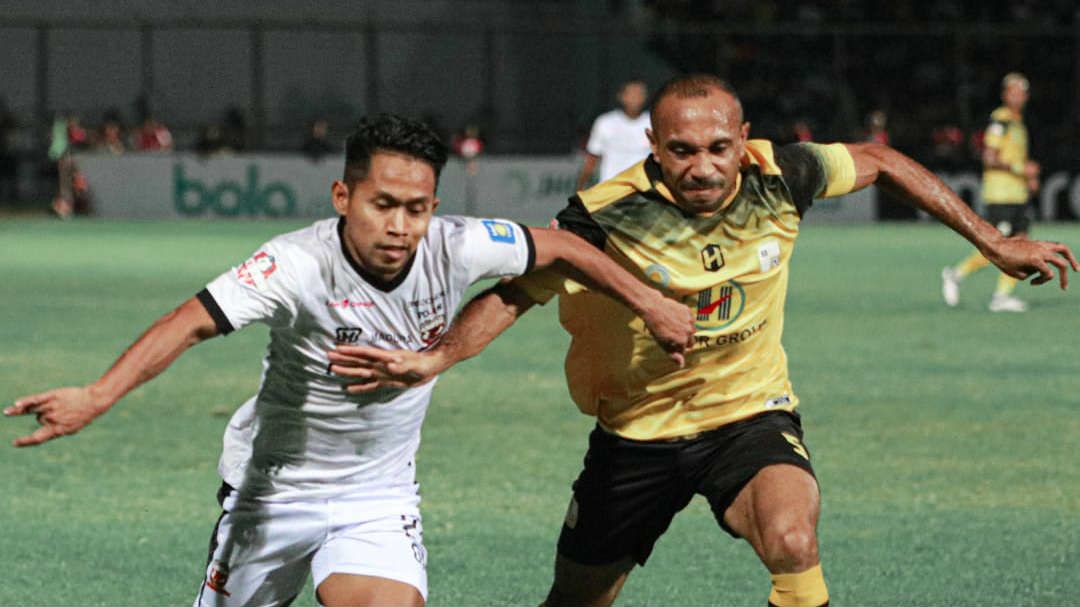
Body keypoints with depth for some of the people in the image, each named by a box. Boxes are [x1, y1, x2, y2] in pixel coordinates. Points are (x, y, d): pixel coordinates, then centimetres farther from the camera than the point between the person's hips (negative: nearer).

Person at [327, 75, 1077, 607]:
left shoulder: (777, 179, -15)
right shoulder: (607, 217, -23)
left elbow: (882, 162, 2)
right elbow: (518, 289, -16)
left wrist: (993, 242, 6)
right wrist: (436, 358, -33)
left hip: (751, 414, 0)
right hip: (637, 433, 0)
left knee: (793, 542, -31)